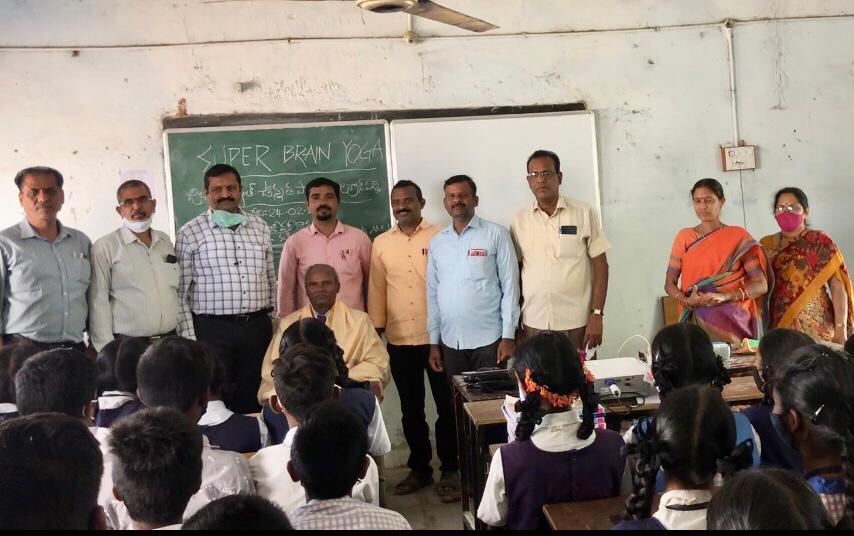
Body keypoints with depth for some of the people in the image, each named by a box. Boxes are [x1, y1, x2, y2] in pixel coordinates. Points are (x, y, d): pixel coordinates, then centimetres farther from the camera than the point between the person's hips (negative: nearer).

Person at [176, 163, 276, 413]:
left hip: (257, 327, 3)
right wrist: (189, 337, -8)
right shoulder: (190, 233, -2)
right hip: (213, 330, -3)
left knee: (253, 401, 9)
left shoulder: (260, 227, 10)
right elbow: (180, 292, -2)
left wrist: (273, 322, 11)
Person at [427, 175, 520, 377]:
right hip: (450, 341, 3)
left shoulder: (496, 234, -2)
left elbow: (509, 285, -4)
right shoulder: (436, 242, 9)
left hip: (488, 339, -3)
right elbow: (432, 293, 11)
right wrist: (433, 341, 8)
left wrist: (508, 335, -9)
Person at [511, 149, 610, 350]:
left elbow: (599, 265, -1)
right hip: (533, 323, 2)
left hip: (575, 324, -2)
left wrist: (597, 315, -7)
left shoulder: (584, 213, -1)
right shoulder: (520, 220, 4)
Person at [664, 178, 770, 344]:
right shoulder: (684, 237, 9)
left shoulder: (738, 237, 4)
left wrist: (725, 296, -17)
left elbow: (761, 285, -1)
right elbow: (669, 283, 9)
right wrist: (687, 301, -12)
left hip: (732, 318, -1)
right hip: (695, 319, 1)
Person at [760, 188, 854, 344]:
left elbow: (838, 287, -7)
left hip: (816, 328, -3)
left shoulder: (819, 242, -1)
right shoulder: (766, 245, 9)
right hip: (777, 327, 3)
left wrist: (841, 328, -15)